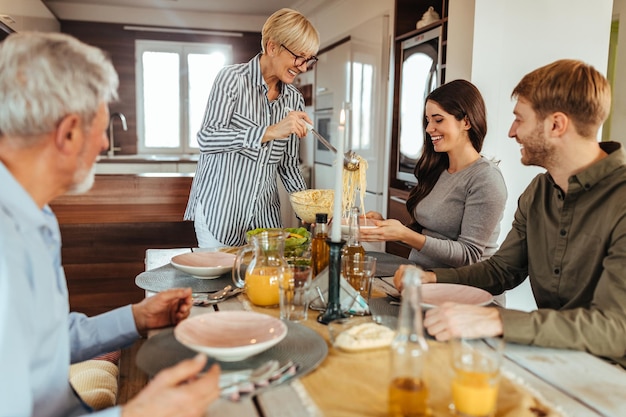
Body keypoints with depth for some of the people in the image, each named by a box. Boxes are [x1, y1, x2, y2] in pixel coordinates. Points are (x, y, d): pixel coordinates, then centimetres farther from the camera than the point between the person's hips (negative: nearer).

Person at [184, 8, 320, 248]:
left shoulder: (294, 99, 5)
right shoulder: (233, 78, -10)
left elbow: (288, 163, 10)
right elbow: (206, 139, -22)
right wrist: (270, 131, -30)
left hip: (265, 212, 5)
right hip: (219, 209, -5)